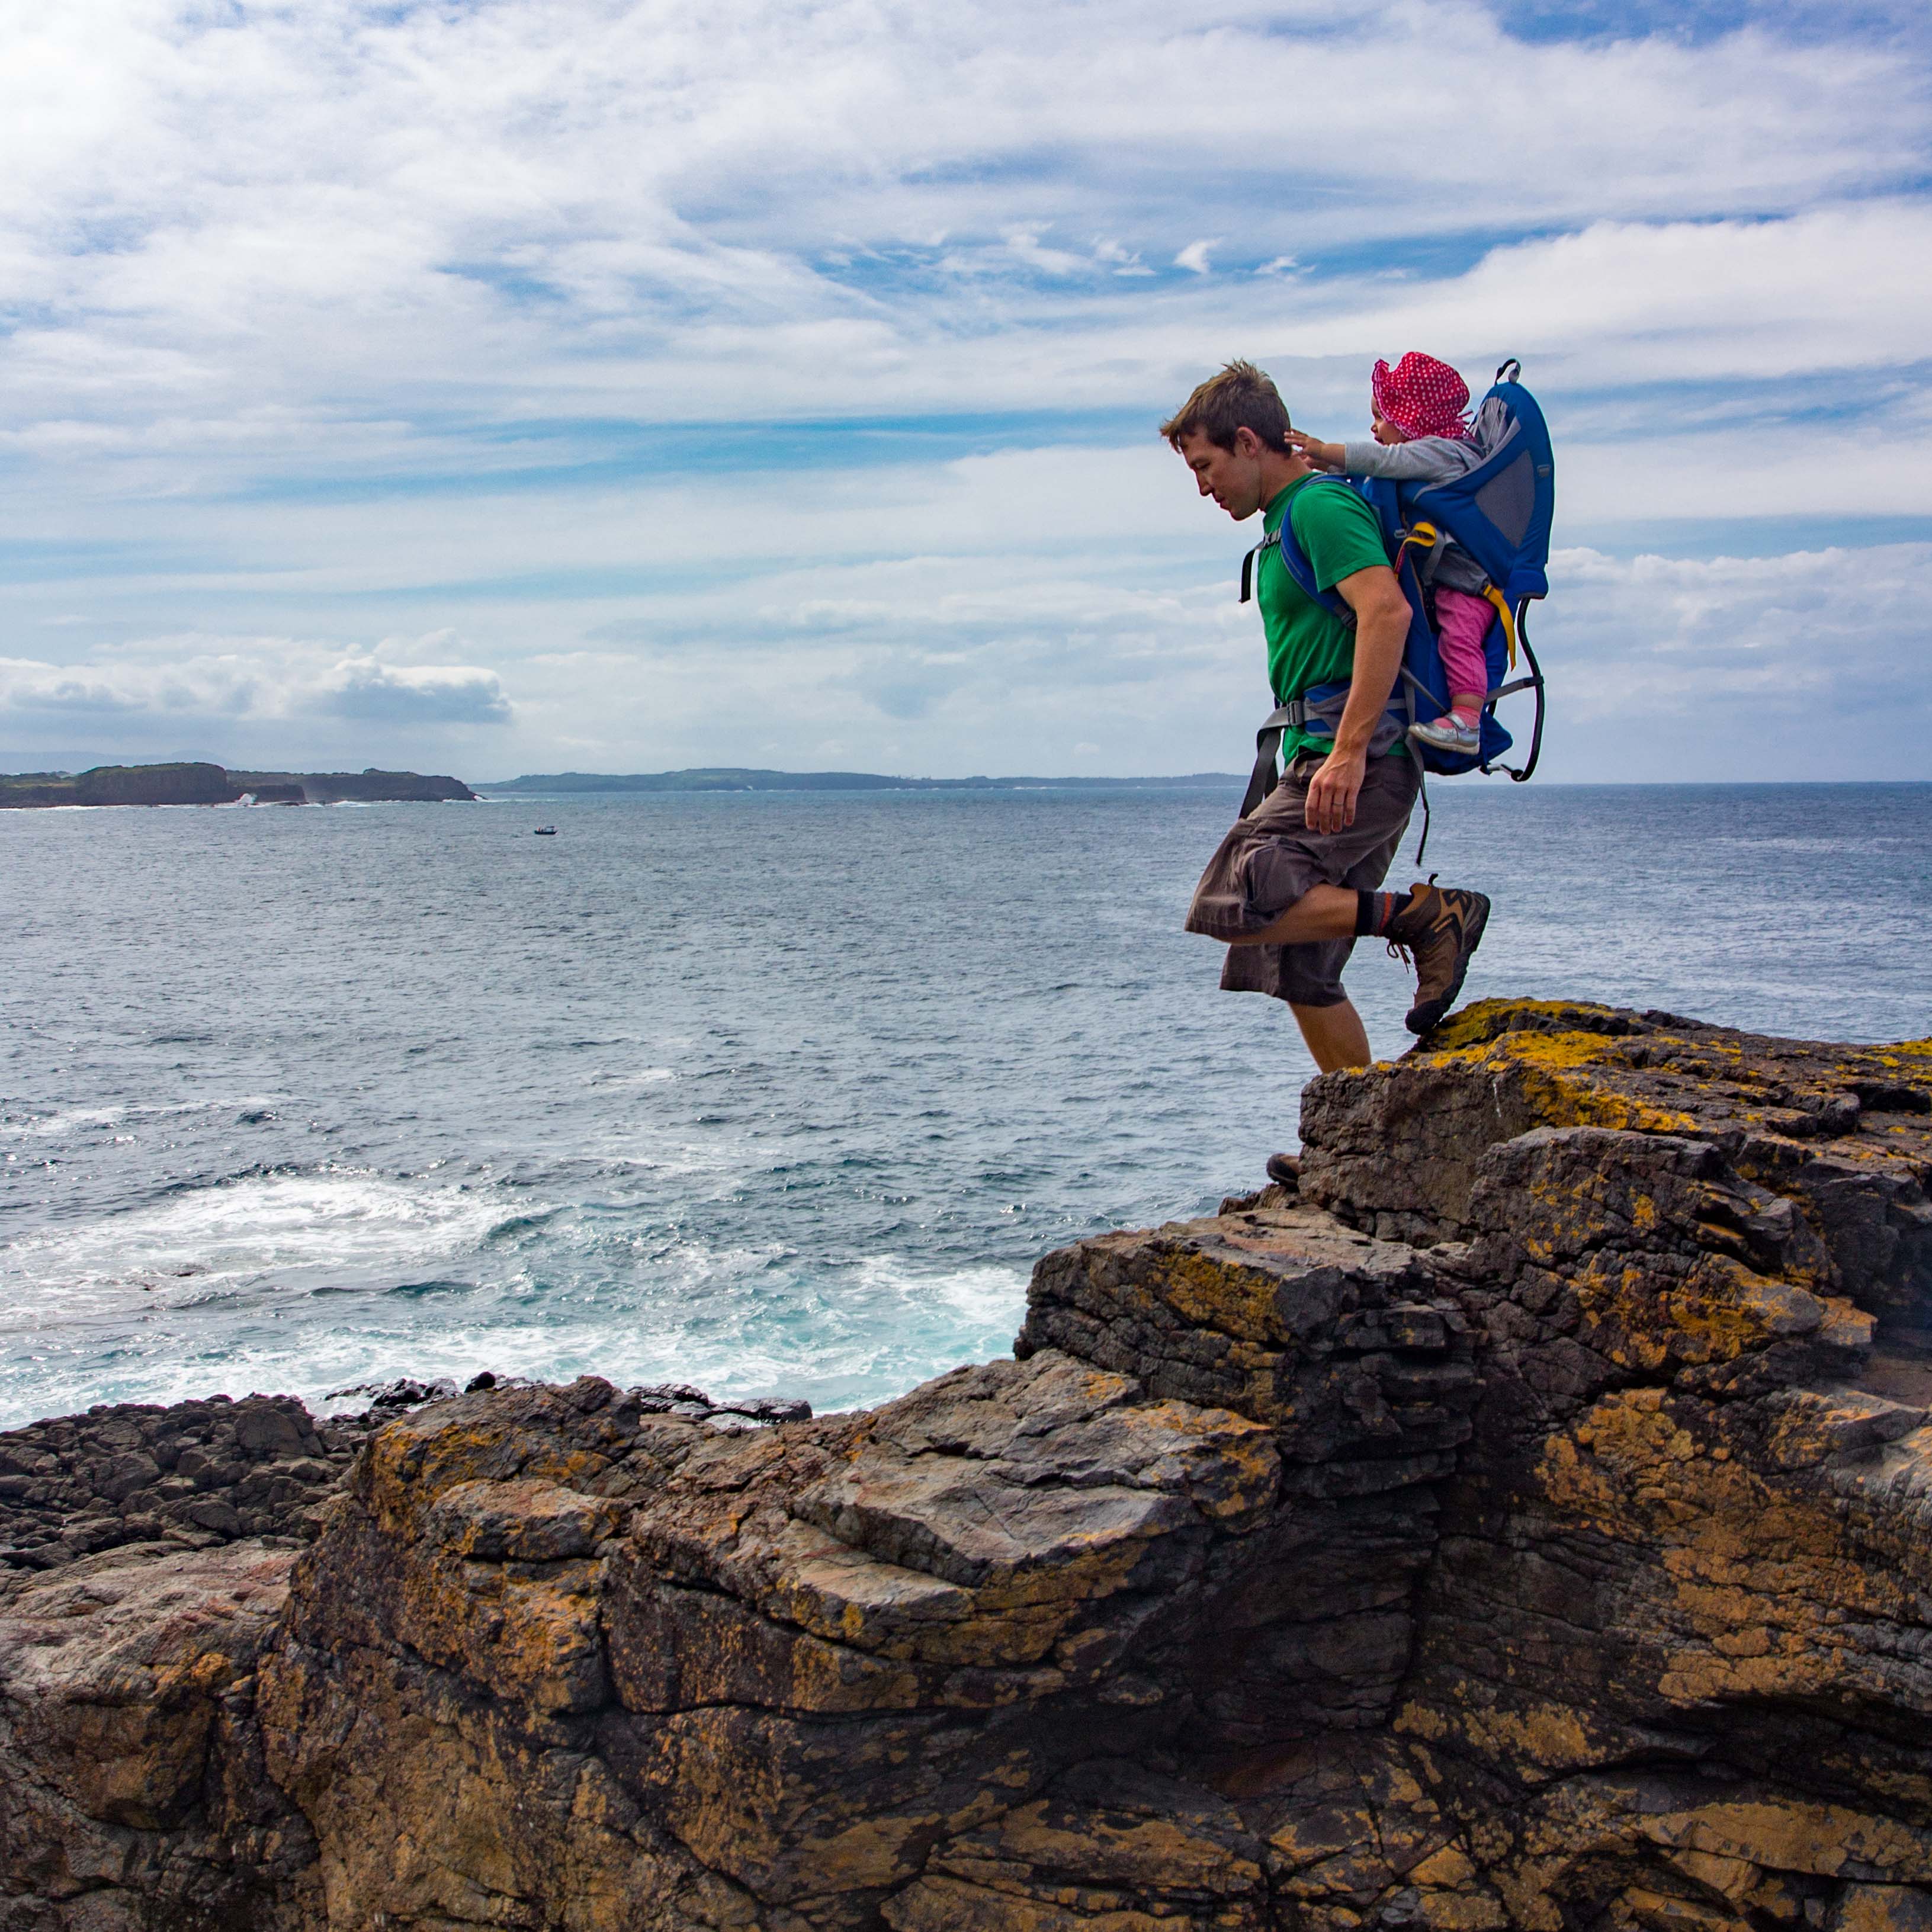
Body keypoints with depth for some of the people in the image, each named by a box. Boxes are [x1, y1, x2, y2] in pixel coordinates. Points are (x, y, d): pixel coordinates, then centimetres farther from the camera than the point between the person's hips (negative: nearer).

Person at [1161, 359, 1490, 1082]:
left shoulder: (1321, 506, -10)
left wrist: (1349, 750, -28)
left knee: (1231, 906, -21)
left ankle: (1427, 917, -17)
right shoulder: (1289, 518, 22)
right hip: (1332, 765, 10)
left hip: (1359, 766, -10)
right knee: (1300, 975, 10)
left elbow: (1388, 612, -24)